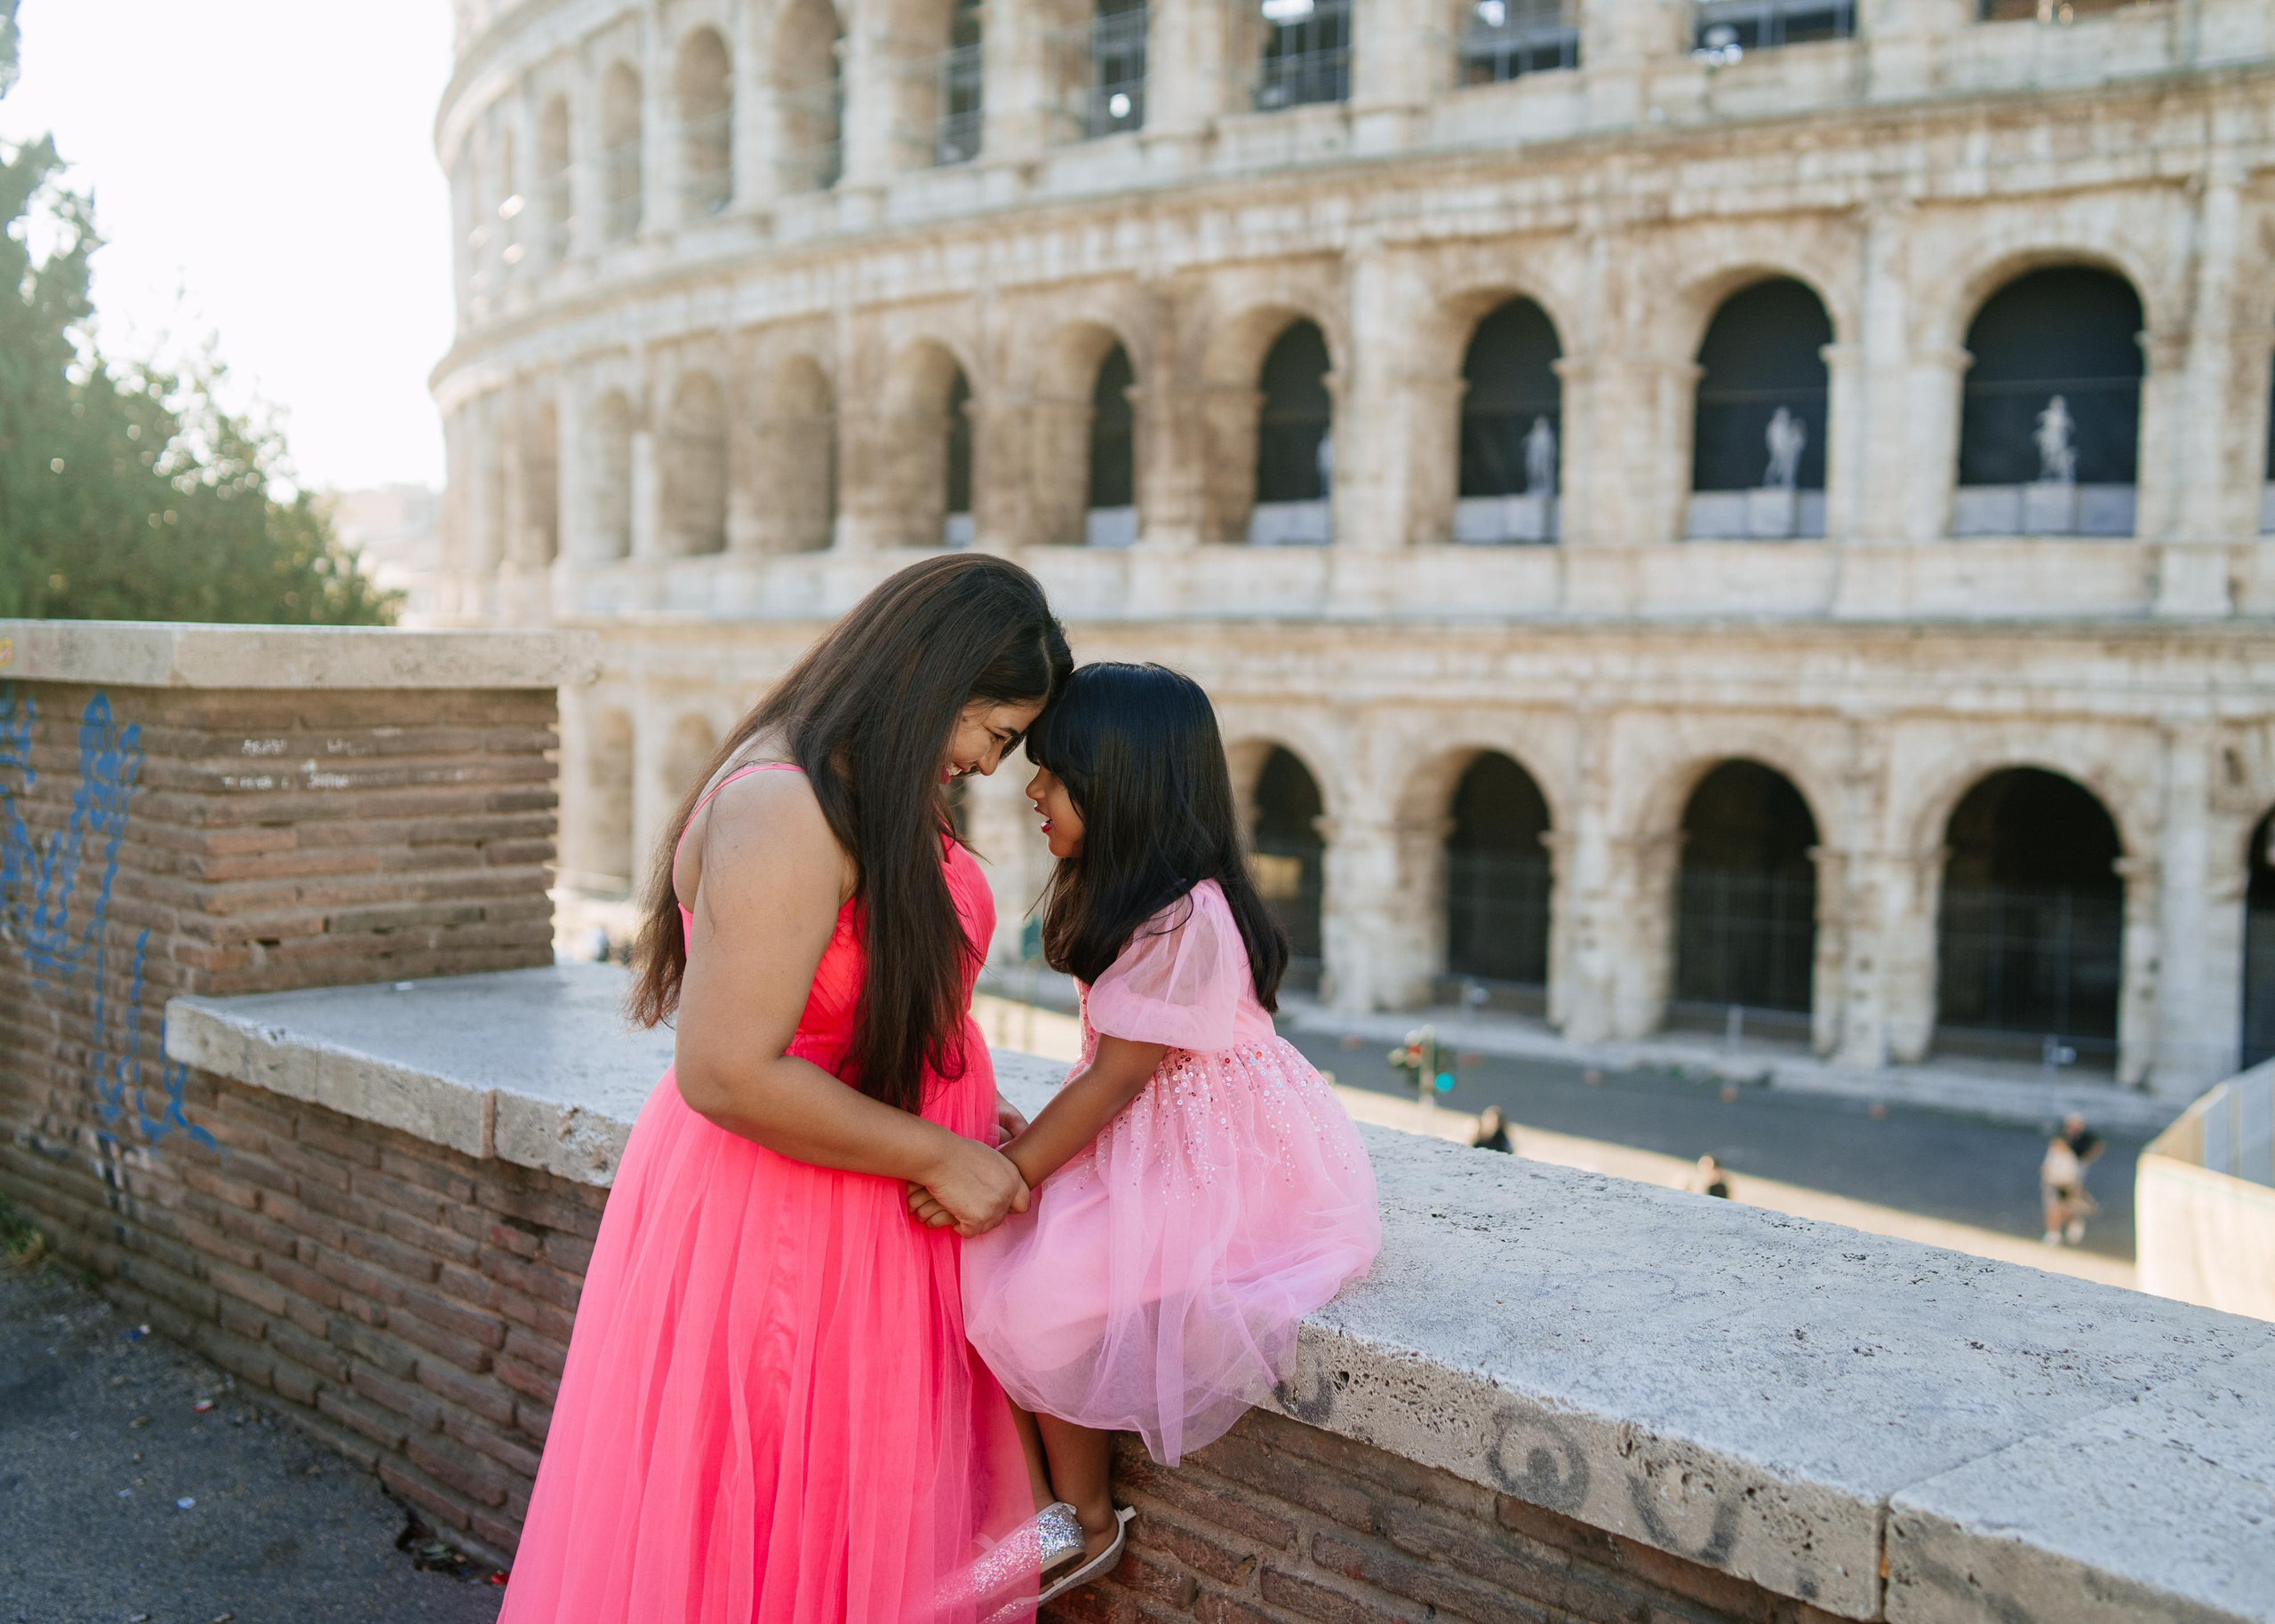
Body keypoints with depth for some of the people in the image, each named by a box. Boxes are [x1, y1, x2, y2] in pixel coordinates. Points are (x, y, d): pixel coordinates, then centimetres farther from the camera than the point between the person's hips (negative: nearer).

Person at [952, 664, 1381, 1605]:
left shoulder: (1185, 920, -22)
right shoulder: (1131, 900, 9)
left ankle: (1085, 1521, 5)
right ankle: (1036, 1501, 3)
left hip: (1216, 1168, -10)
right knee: (984, 1256, -4)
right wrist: (1029, 1139, 4)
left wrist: (1010, 1178, -18)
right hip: (1143, 1147, 10)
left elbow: (1116, 1077, -21)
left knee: (1040, 1296, -19)